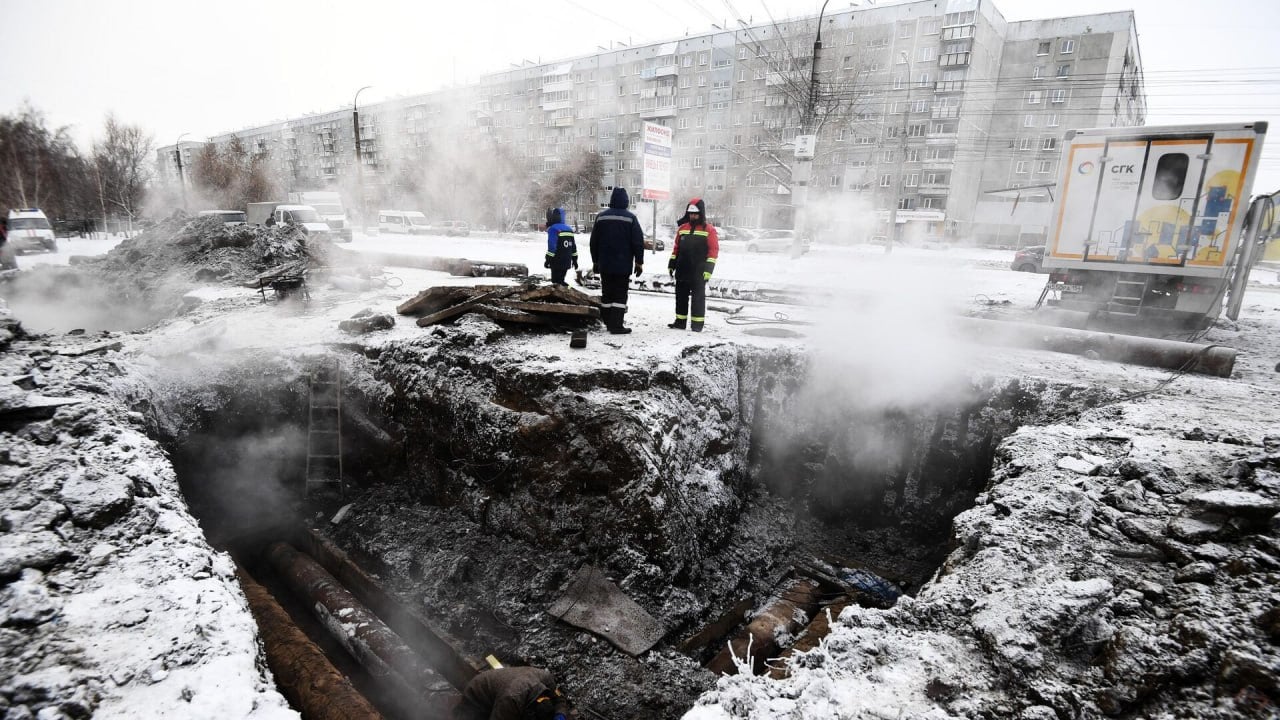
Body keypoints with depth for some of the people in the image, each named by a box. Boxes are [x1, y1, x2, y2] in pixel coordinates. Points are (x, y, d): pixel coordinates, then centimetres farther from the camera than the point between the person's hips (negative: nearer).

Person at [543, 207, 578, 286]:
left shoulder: (553, 229, -13)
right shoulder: (569, 229, 12)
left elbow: (552, 246, -19)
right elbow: (573, 246, 15)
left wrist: (548, 260, -14)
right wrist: (574, 260, 20)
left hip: (557, 262, -7)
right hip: (566, 262, 7)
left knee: (556, 281, -2)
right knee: (561, 279, 16)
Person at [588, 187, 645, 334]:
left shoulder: (601, 217, 6)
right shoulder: (630, 218, -6)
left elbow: (594, 241, 10)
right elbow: (638, 241, -8)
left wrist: (595, 261, 19)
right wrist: (639, 262, 1)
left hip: (604, 264, 4)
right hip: (623, 265, -4)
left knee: (606, 293, 13)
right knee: (620, 294, -2)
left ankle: (608, 322, 20)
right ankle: (616, 325, -7)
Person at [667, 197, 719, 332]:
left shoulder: (708, 229, -3)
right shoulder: (683, 228, 11)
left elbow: (714, 249, -7)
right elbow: (676, 247, 16)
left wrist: (708, 269, -14)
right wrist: (671, 264, 11)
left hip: (699, 272, -5)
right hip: (682, 270, 5)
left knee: (698, 297, 0)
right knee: (681, 296, 10)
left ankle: (697, 323, 6)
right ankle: (680, 321, 19)